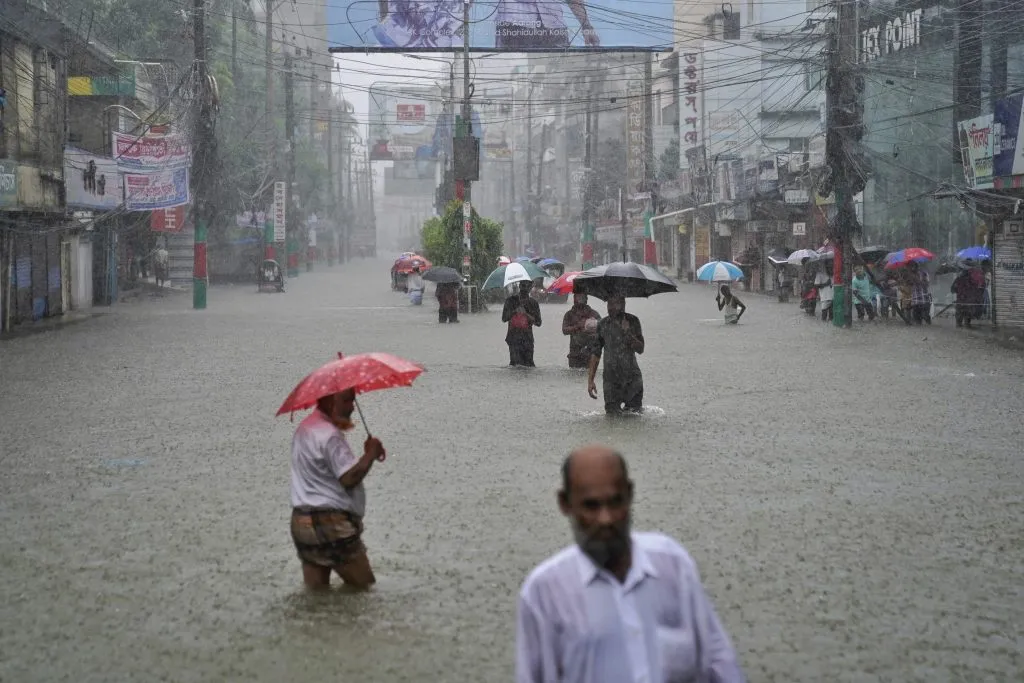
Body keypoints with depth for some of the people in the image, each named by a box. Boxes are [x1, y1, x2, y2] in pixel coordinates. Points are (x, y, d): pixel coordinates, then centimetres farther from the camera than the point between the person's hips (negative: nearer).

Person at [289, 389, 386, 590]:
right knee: (362, 585, 1)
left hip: (301, 521, 9)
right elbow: (349, 478, -22)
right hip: (330, 524, -9)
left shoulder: (305, 428, 15)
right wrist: (371, 454, -9)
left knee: (315, 589, 8)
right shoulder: (329, 435, -17)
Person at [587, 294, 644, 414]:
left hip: (632, 378, -1)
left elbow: (640, 349, -6)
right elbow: (595, 352, 6)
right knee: (612, 414, -1)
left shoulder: (632, 321, 0)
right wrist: (590, 380, 1)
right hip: (611, 379, 1)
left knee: (634, 413, 0)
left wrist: (627, 332, -21)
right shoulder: (603, 324, 4)